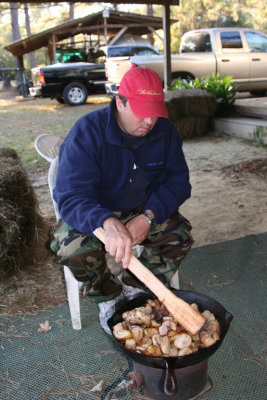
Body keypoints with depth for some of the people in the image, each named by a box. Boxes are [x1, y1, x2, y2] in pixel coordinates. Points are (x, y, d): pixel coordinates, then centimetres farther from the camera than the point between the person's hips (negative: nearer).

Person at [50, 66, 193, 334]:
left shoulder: (165, 131, -11)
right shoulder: (86, 133, -26)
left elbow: (178, 182, -8)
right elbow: (70, 198, -35)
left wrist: (148, 217, -27)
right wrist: (108, 223, -57)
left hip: (142, 209, 4)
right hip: (92, 214, -3)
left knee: (180, 234, -18)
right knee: (75, 250, -32)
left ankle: (132, 288, 5)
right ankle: (109, 298, 1)